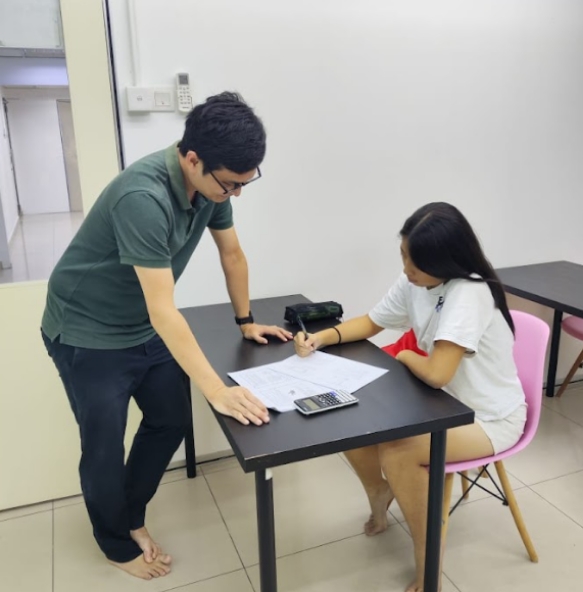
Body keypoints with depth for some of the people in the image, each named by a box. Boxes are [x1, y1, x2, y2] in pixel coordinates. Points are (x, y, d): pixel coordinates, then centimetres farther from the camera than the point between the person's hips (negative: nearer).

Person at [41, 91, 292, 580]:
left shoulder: (213, 182, -10)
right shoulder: (143, 197, -35)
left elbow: (232, 253, 5)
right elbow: (164, 311, -36)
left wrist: (246, 321, 11)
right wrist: (218, 391, -36)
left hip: (145, 330, 7)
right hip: (88, 333, -7)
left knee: (171, 422, 11)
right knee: (105, 448, 5)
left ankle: (131, 516, 35)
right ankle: (118, 544, 32)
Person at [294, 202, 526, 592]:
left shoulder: (469, 293, -31)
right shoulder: (413, 283, -7)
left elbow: (436, 373, -37)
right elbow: (370, 323, 6)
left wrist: (405, 356, -14)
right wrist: (323, 337, -12)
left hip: (490, 418, -7)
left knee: (397, 454, -26)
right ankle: (379, 494, 25)